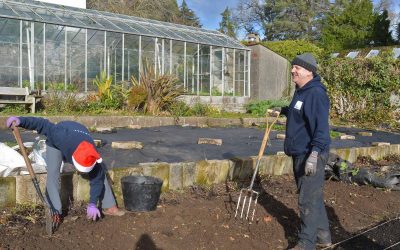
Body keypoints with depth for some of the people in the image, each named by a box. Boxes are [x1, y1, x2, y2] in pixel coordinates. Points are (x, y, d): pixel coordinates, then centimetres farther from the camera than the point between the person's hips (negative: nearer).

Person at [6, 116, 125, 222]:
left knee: (100, 172, -6)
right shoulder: (61, 137, -49)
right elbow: (44, 125, -38)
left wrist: (92, 204, -30)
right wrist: (21, 121, -47)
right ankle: (55, 212, -10)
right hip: (55, 142, -1)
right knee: (52, 174, -20)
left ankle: (109, 207, 4)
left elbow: (97, 180, -27)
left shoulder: (93, 156, -38)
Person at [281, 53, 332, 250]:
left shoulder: (316, 93, -17)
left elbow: (321, 126, -26)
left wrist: (314, 153, -32)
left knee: (308, 200, -2)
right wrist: (283, 111, 35)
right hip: (299, 154, 10)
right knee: (314, 197, 18)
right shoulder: (300, 92, 13)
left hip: (311, 155, -10)